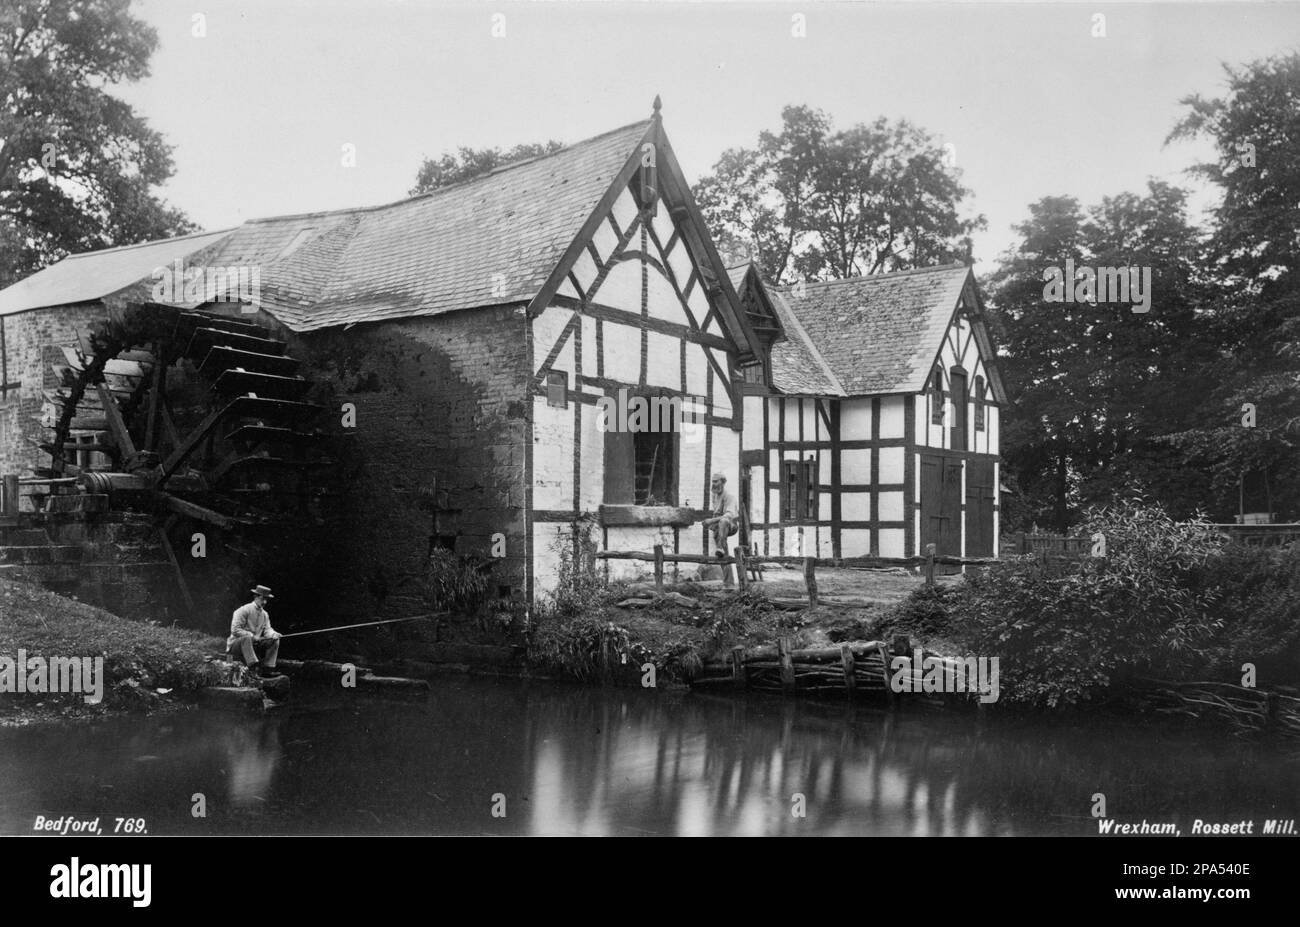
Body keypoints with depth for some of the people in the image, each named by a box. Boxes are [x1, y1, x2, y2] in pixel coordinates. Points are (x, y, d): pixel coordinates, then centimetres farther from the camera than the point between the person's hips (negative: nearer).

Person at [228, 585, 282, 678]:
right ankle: (253, 667, -47)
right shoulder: (243, 610, -12)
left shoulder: (265, 614, 13)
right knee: (247, 638, -39)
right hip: (235, 644, -7)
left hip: (255, 644, 7)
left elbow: (267, 629, 4)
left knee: (275, 641, -8)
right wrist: (252, 636, -25)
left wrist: (273, 634, -21)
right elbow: (235, 630, -19)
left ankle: (268, 668, -16)